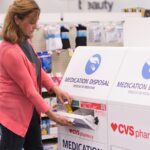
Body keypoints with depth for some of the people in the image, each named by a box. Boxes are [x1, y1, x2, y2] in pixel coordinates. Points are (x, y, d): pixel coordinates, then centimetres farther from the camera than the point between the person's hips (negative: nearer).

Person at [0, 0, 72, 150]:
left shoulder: (25, 41, 2)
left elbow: (37, 70, 14)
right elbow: (28, 88, -22)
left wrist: (55, 88, -2)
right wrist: (51, 115, -16)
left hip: (30, 108, 9)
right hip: (14, 111, -9)